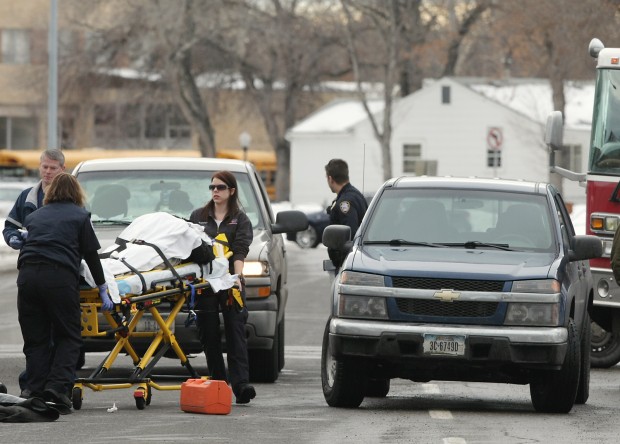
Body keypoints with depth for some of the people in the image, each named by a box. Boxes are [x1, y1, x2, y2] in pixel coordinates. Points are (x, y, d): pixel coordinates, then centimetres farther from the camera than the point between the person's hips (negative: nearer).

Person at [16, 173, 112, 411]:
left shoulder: (34, 216, 23)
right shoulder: (80, 216, 12)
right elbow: (91, 255, 10)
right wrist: (103, 290, 15)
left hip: (27, 276, 3)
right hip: (59, 278, -3)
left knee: (35, 338, 8)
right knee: (69, 337, 6)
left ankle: (35, 391, 1)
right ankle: (56, 386, -9)